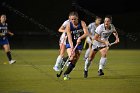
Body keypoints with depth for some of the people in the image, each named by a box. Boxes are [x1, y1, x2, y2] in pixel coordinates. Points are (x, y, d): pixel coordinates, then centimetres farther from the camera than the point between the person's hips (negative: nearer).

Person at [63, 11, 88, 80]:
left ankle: (66, 74, 11)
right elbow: (69, 38, -22)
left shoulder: (82, 23, -13)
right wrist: (72, 47, -34)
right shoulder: (68, 26, -17)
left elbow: (86, 33, -21)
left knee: (74, 61, -1)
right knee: (72, 57, -29)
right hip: (70, 44, -2)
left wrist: (80, 38, -39)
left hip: (79, 43, 2)